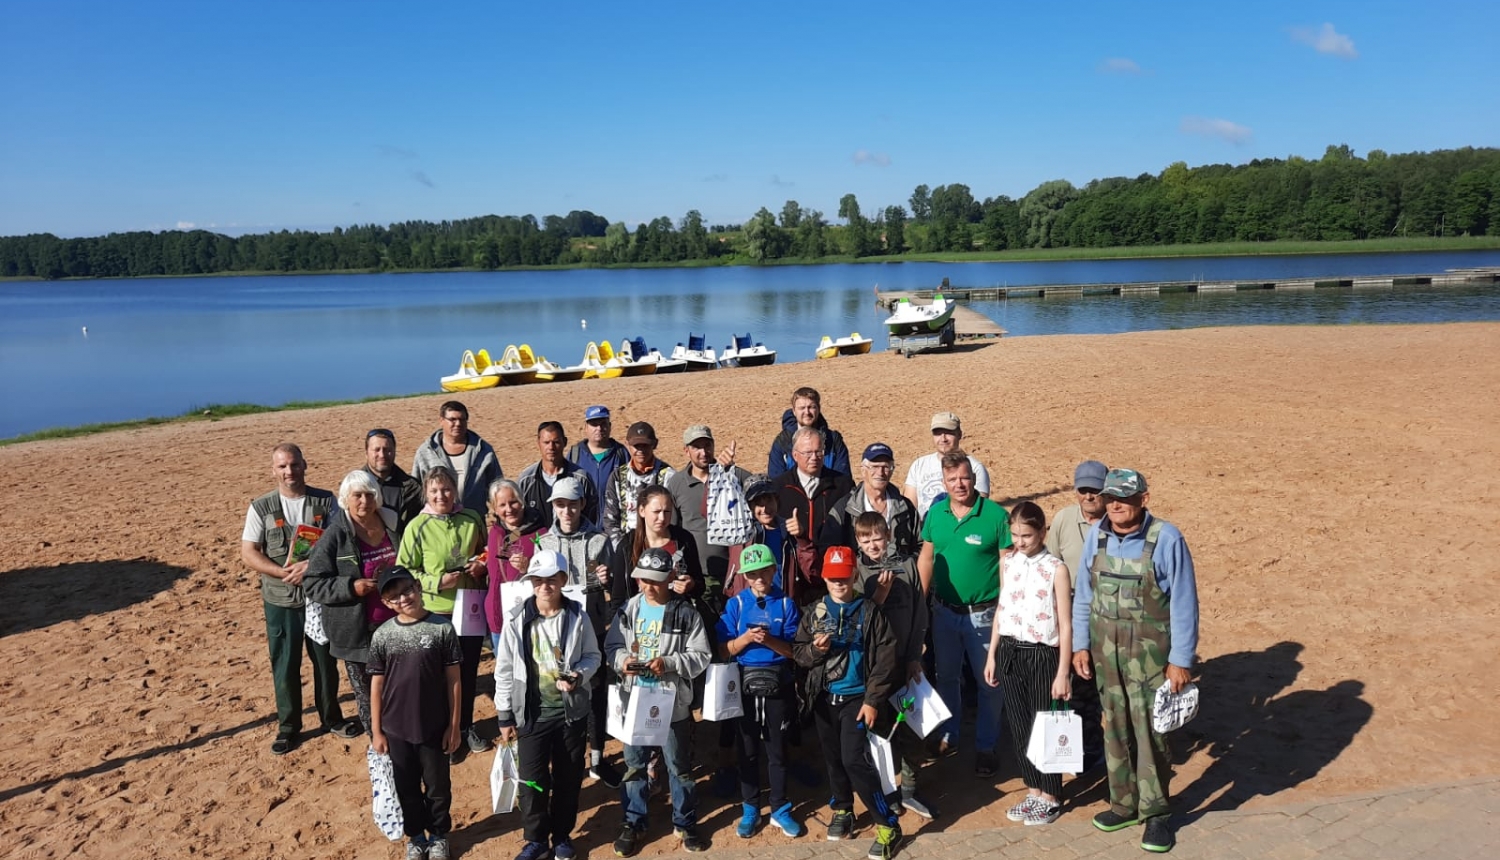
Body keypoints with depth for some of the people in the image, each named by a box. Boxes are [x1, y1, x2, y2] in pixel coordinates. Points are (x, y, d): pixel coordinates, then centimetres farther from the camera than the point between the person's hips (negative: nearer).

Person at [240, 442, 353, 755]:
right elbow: (248, 553, -5)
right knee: (285, 665, 9)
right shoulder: (261, 507, -3)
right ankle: (288, 727, 25)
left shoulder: (326, 501, -4)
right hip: (281, 600, 0)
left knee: (326, 660, 13)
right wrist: (283, 573, -18)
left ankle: (332, 717, 31)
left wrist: (312, 565, -22)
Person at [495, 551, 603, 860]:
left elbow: (593, 656, 3)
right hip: (532, 713, -1)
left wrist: (579, 675, -19)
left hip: (572, 711, 1)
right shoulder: (518, 620, -9)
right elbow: (504, 670, -2)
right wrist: (505, 716, 0)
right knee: (532, 779, 4)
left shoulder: (577, 617, -8)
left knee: (568, 777, 13)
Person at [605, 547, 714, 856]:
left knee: (679, 766, 11)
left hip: (673, 703, -3)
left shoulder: (686, 613, -10)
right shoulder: (628, 610, 0)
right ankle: (633, 823, 31)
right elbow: (612, 646, 5)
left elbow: (701, 656, -11)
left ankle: (685, 823, 29)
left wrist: (669, 663, -24)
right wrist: (622, 661, -16)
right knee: (634, 764, 14)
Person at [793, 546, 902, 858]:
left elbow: (886, 660, -8)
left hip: (857, 698, -4)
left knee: (855, 760, -13)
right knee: (833, 759, 15)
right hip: (824, 698, 4)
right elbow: (798, 652, 5)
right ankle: (843, 811, 37)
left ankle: (887, 825, -2)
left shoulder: (870, 612, -7)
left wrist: (873, 701, -13)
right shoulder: (814, 612, 3)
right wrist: (815, 649, -18)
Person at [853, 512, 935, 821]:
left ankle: (909, 790, 23)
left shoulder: (907, 564, 0)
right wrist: (880, 592, -22)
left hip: (905, 659, 2)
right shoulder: (857, 569, -4)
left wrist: (915, 656, -1)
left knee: (912, 726, 6)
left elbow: (920, 613, 3)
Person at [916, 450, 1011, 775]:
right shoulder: (935, 513, -1)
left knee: (988, 683, 9)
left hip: (983, 614, -4)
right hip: (944, 612, 4)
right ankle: (946, 736, 38)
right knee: (945, 677, 19)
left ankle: (985, 747, 25)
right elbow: (926, 557, 8)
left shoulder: (995, 515, -14)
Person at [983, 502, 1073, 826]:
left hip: (1043, 655, -5)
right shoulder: (1007, 564, 4)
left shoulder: (1056, 569, -11)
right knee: (1019, 726, 12)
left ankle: (1051, 798, 22)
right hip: (1010, 651, 5)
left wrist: (1063, 672, -11)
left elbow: (1066, 625, -10)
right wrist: (992, 655, 11)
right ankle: (1033, 792, 27)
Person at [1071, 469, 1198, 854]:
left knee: (1150, 733, 2)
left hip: (1149, 652, -4)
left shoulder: (1166, 539, -15)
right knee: (1115, 729, 13)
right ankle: (1124, 804, 28)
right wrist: (1080, 645, 7)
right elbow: (1083, 594, 7)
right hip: (1105, 649, 4)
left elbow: (1184, 603, -11)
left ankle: (1156, 813, 18)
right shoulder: (1096, 534, -1)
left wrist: (1181, 659, -10)